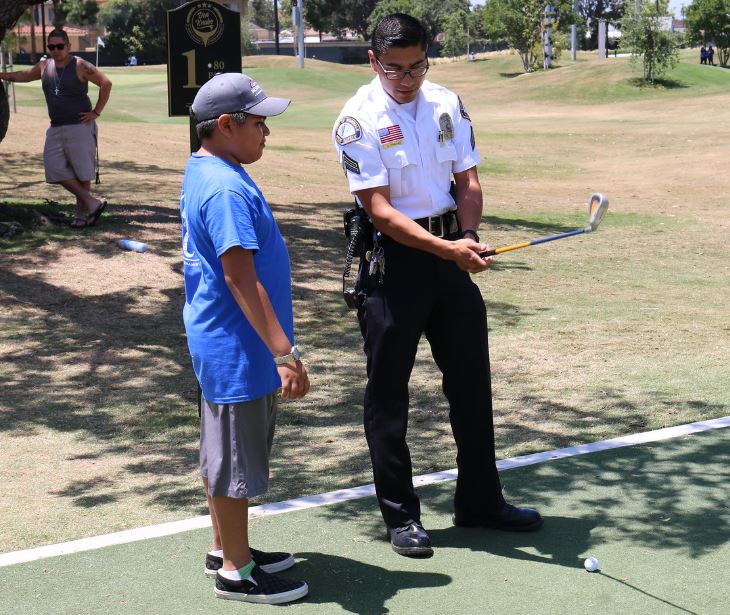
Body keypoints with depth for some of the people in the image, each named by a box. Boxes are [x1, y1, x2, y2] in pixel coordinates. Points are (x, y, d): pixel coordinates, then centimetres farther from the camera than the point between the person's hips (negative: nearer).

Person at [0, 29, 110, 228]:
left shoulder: (80, 66, -9)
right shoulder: (45, 66, 9)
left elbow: (106, 83, -9)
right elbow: (25, 76, 28)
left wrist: (96, 112, -10)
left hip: (80, 127, -6)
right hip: (56, 128, 6)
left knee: (82, 172, -1)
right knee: (56, 170, -2)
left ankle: (81, 213, 11)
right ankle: (93, 203, 3)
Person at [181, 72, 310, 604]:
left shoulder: (205, 173, 10)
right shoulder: (227, 189, -22)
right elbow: (240, 277, -27)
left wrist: (275, 345, 22)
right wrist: (284, 351, -27)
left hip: (221, 344, 10)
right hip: (238, 347, -10)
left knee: (226, 452, 20)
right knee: (236, 457, 2)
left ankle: (228, 549, 34)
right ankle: (235, 571, 15)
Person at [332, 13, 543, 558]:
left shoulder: (448, 104, 4)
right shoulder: (359, 119, -12)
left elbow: (467, 180, 7)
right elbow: (380, 210, -18)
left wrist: (469, 237, -13)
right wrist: (445, 249, -28)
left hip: (451, 253, 5)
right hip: (393, 257, -5)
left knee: (472, 380, 12)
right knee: (388, 392, 1)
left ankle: (480, 501, 26)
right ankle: (401, 515, 14)